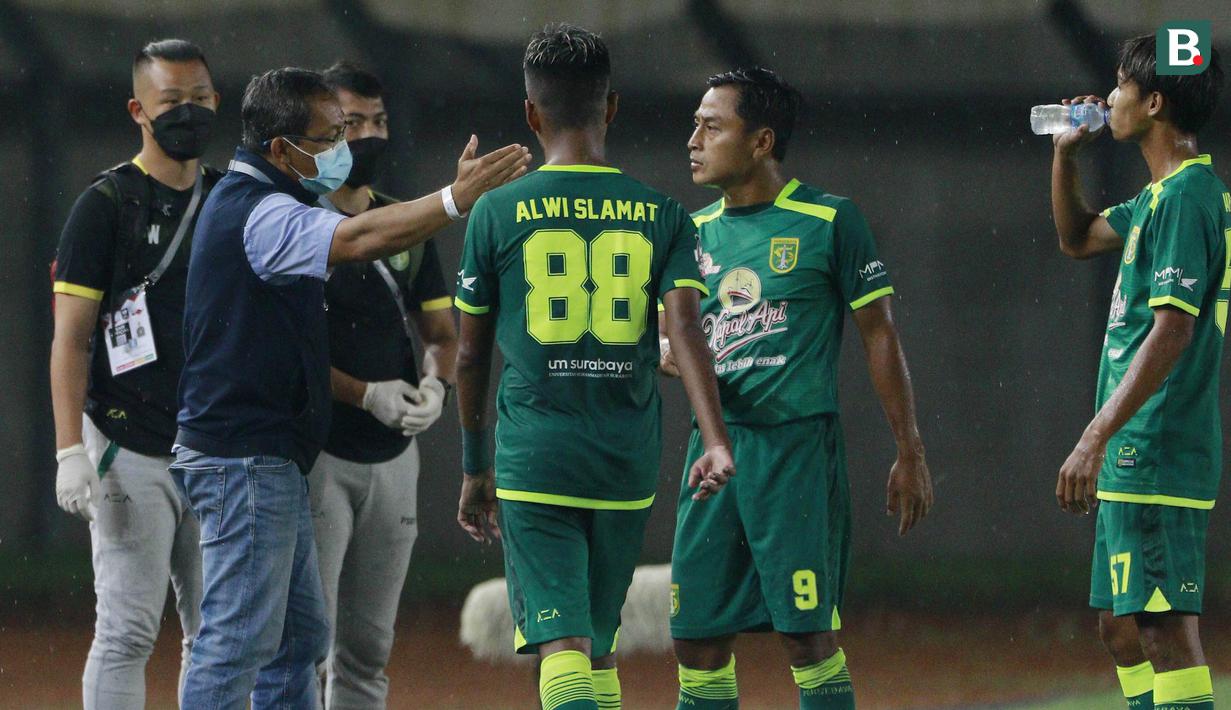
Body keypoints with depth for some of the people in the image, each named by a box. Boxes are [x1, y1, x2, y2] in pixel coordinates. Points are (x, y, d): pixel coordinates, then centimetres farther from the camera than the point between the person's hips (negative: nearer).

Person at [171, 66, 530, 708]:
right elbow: (358, 240, -34)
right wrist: (456, 199, -42)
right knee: (239, 642, -11)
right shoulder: (259, 215, -18)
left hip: (268, 461, 11)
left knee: (299, 636, 15)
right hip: (245, 457, -11)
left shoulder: (240, 203, 18)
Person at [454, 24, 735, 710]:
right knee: (599, 647, 17)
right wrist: (717, 441, -19)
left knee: (562, 647, -10)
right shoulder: (663, 217, 4)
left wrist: (476, 470, 18)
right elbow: (686, 328, -11)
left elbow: (471, 356, 7)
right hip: (628, 469, 3)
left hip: (534, 462, -3)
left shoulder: (497, 213, 1)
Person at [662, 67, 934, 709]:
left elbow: (879, 336, 0)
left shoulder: (828, 221, -2)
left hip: (798, 445, -5)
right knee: (697, 637, 3)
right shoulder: (698, 232, 13)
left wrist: (910, 455, -2)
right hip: (715, 443, 5)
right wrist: (679, 362, -6)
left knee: (807, 633, -8)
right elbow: (669, 342, 20)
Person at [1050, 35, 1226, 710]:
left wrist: (1095, 440, -25)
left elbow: (1172, 331, -23)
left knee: (1166, 629, -12)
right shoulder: (1161, 194, 16)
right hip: (1133, 460, 11)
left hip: (1155, 454, -10)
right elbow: (1077, 238, 34)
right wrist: (1065, 154, 18)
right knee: (1122, 626, 14)